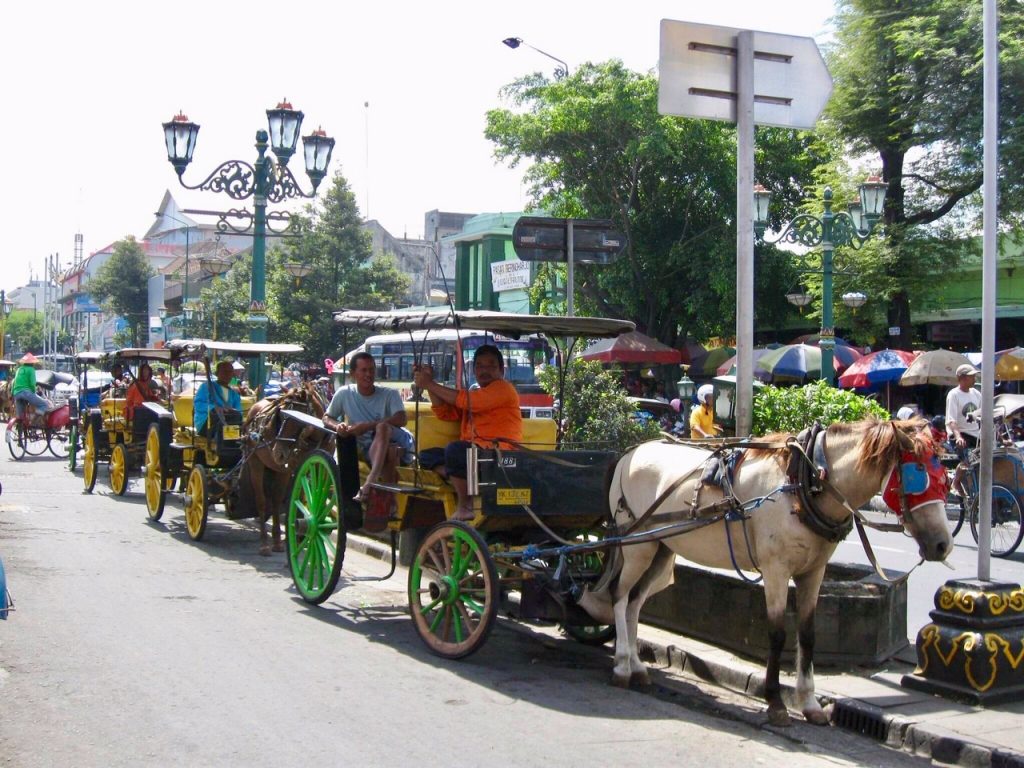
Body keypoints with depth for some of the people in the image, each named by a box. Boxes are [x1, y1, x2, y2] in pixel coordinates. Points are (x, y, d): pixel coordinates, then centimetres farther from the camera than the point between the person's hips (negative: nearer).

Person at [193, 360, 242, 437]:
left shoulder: (234, 394, 24)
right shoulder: (207, 386, 10)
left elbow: (238, 413, 8)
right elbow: (198, 404, -7)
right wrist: (214, 408, -26)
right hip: (205, 424, -4)